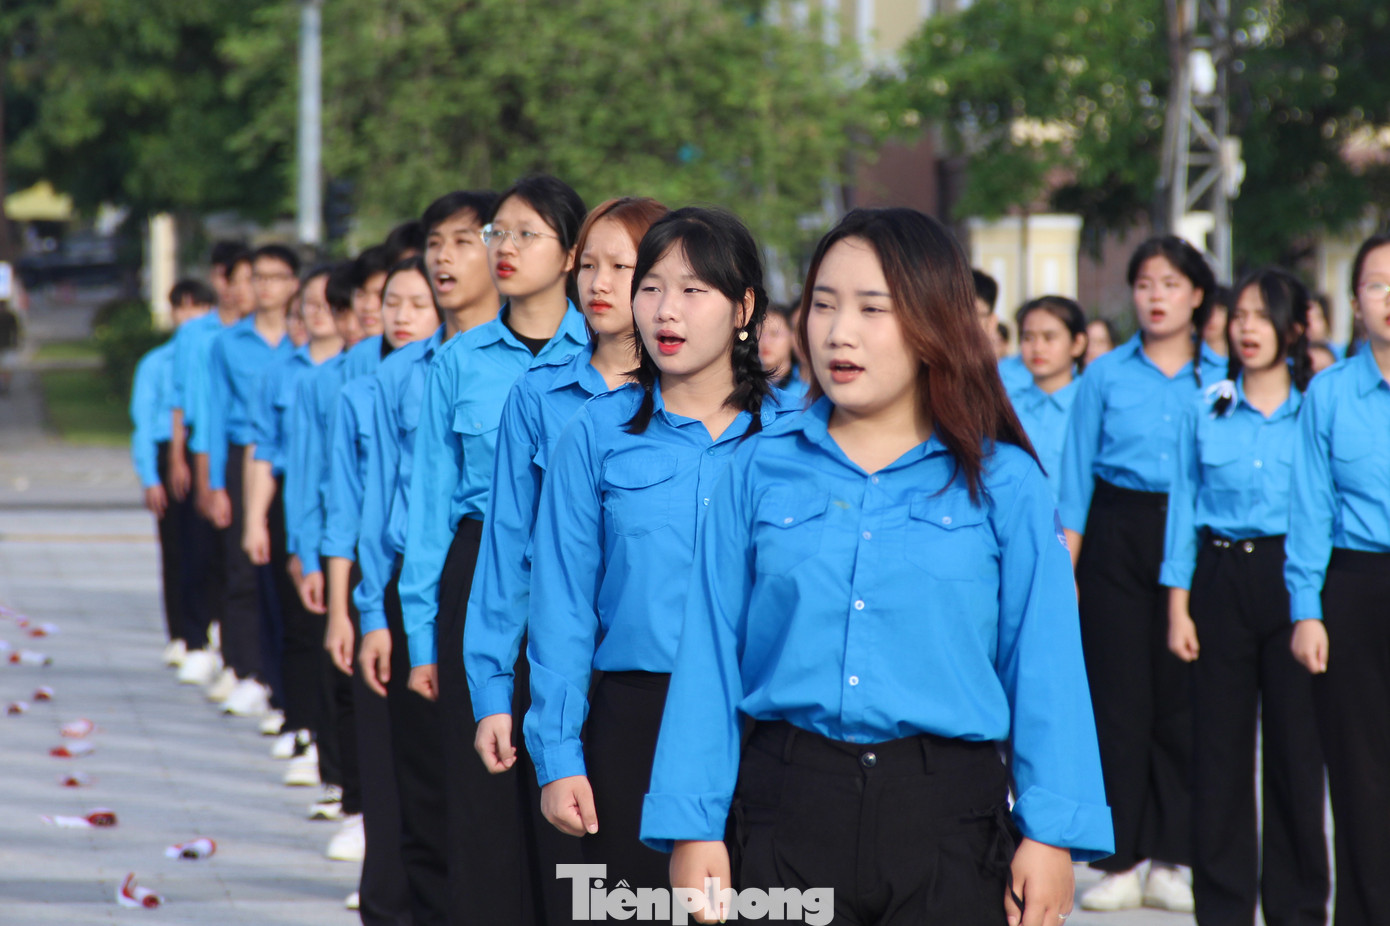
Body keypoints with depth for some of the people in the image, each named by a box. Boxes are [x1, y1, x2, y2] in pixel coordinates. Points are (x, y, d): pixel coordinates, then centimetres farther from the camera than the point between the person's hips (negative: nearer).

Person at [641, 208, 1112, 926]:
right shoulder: (760, 470, 6)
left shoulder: (1003, 483, 3)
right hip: (788, 807, 1)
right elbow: (710, 656, 4)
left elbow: (1042, 665, 1)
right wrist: (693, 828, -1)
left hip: (947, 819, -1)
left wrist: (1051, 833, -5)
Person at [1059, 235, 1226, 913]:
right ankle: (1120, 862, 4)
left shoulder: (1222, 380, 5)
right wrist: (1065, 566, 0)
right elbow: (1076, 475, 6)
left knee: (1183, 697, -1)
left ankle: (1172, 861, 6)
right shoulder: (1105, 376, 6)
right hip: (1117, 533, 0)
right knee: (1117, 694, -1)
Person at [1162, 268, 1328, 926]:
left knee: (1296, 743, 0)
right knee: (1219, 744, 2)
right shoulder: (1205, 411, 7)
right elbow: (1183, 507, 8)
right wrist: (1178, 607, 2)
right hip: (1220, 577, 1)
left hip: (1292, 576, -1)